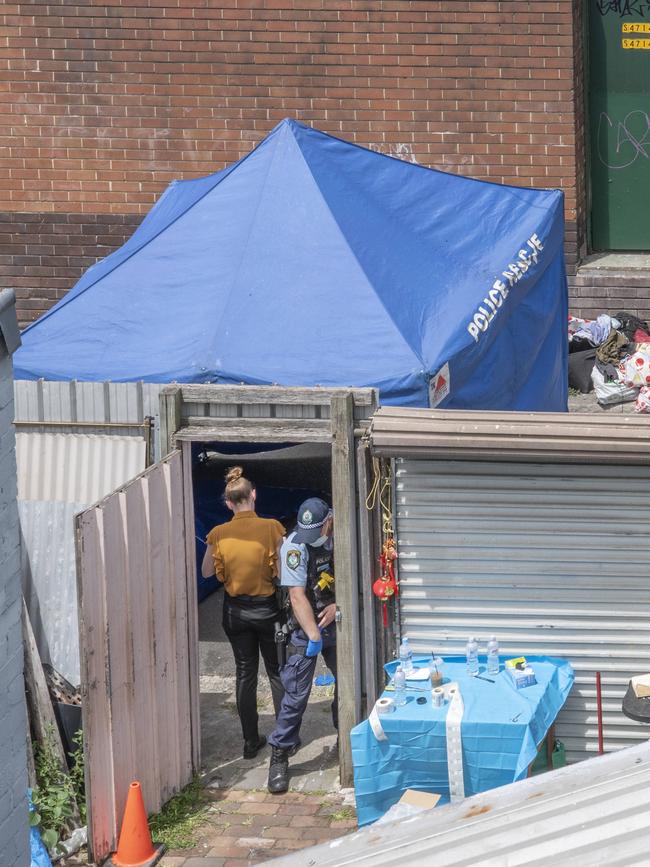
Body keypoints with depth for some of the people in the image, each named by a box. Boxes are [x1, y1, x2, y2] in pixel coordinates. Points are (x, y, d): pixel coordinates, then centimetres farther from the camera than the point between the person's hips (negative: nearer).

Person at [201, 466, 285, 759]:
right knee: (277, 672, 12)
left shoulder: (219, 534, -8)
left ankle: (251, 741, 16)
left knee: (245, 673, 12)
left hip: (235, 611, 2)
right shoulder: (271, 528, -15)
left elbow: (206, 572, 5)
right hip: (266, 608, -2)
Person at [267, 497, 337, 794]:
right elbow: (298, 596, -22)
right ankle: (279, 757, 0)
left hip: (337, 623, 5)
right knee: (296, 694, -7)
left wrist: (337, 606, -11)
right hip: (306, 627, -4)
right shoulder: (295, 546, -18)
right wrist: (314, 636, -26)